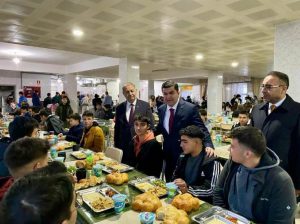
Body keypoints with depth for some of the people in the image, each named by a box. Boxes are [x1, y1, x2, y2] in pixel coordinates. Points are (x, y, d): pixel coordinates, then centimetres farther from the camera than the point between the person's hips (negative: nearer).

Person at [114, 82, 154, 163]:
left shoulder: (145, 105, -2)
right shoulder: (119, 108, 6)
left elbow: (150, 125, -1)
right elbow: (117, 128, 9)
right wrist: (116, 146, 7)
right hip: (124, 146, 2)